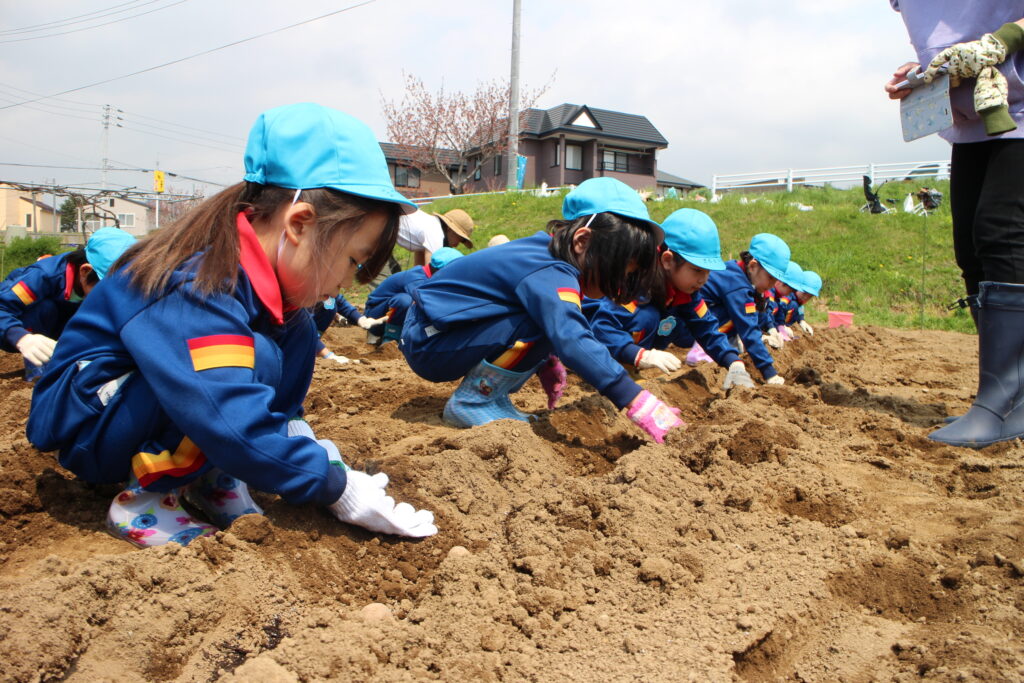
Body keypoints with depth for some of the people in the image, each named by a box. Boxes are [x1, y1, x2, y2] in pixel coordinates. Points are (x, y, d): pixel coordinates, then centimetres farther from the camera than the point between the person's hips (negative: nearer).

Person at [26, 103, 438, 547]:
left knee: (297, 333, -5)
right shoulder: (195, 287, -32)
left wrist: (311, 456, -7)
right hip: (82, 423, -8)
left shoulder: (257, 273, -5)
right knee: (255, 359, -30)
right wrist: (337, 489, -31)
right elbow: (235, 423, -39)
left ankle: (209, 476, -2)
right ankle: (141, 500, -14)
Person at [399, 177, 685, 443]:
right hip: (427, 344, -10)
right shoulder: (549, 274, -26)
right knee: (545, 321, -26)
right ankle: (472, 401, -14)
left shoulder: (544, 250, 3)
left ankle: (491, 394, 8)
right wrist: (637, 401, -42)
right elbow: (572, 341, -40)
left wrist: (547, 361, 17)